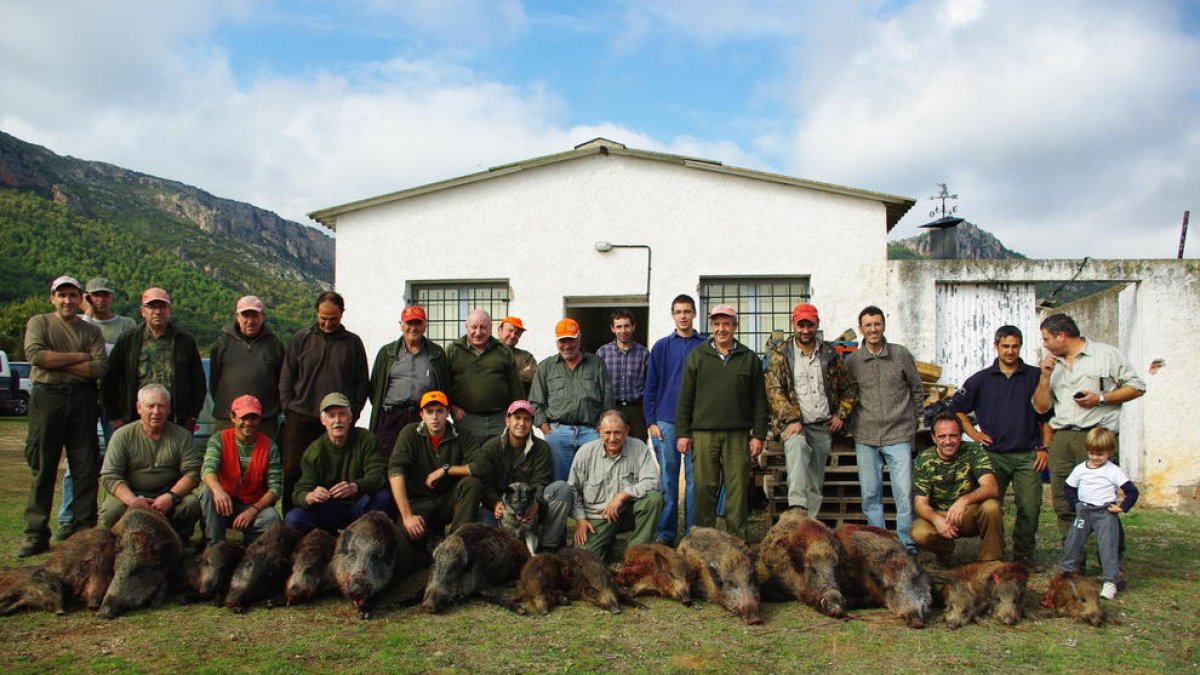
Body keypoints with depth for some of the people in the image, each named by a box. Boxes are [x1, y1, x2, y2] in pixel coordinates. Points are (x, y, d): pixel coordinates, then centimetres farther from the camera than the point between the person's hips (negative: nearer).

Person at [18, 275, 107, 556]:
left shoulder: (91, 331, 12)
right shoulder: (38, 322, 10)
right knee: (43, 468, 1)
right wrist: (78, 357, -6)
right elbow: (35, 354, -9)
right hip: (47, 398, -1)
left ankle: (85, 529, 9)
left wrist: (57, 362, -9)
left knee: (86, 467, 2)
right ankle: (36, 534, 5)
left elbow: (101, 367, -3)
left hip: (83, 399, 1)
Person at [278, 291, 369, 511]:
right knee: (292, 473, 0)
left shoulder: (353, 343, 7)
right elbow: (286, 379, 10)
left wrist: (352, 414, 1)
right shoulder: (301, 339, 8)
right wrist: (289, 410, 1)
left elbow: (362, 383, 10)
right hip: (300, 420, 0)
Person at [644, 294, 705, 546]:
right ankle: (666, 533, 10)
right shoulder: (661, 347, 8)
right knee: (668, 480, 4)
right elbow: (651, 386, 7)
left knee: (695, 479, 2)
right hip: (666, 422, 1)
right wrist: (651, 421, 0)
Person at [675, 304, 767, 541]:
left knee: (738, 488, 0)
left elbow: (759, 401, 10)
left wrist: (758, 435, 3)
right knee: (705, 488, 0)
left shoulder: (749, 359, 11)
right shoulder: (697, 356, 9)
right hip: (704, 434, 0)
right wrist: (683, 433, 1)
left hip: (738, 435, 1)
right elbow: (685, 397, 7)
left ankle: (737, 539, 9)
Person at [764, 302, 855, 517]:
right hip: (796, 425, -4)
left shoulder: (831, 354, 11)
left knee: (816, 483, 5)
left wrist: (841, 415, 6)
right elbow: (774, 390, -8)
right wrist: (791, 419, -20)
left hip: (824, 427, 4)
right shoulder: (780, 354, 2)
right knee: (797, 445, -36)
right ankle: (797, 508, -45)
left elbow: (847, 389, 20)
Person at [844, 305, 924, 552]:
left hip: (899, 436, -1)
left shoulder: (901, 355, 2)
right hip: (865, 438, 2)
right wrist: (855, 424, 7)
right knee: (870, 494, 6)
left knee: (904, 492, -5)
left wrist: (912, 421, 10)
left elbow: (917, 390, 11)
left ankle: (906, 543, 7)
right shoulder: (853, 361, 4)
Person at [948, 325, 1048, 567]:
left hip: (1027, 455, 0)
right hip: (994, 454, 0)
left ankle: (1024, 554, 13)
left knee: (1030, 507, -5)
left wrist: (1043, 447, 3)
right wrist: (972, 433, 5)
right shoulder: (981, 379, 6)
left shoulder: (1034, 376, 6)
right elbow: (955, 407, 14)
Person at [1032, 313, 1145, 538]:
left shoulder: (1105, 353, 5)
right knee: (1063, 504, 4)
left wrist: (1100, 398, -8)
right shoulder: (1052, 364, 19)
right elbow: (1041, 406, 16)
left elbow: (1137, 387, 3)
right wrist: (1045, 376, 4)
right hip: (1061, 439, 5)